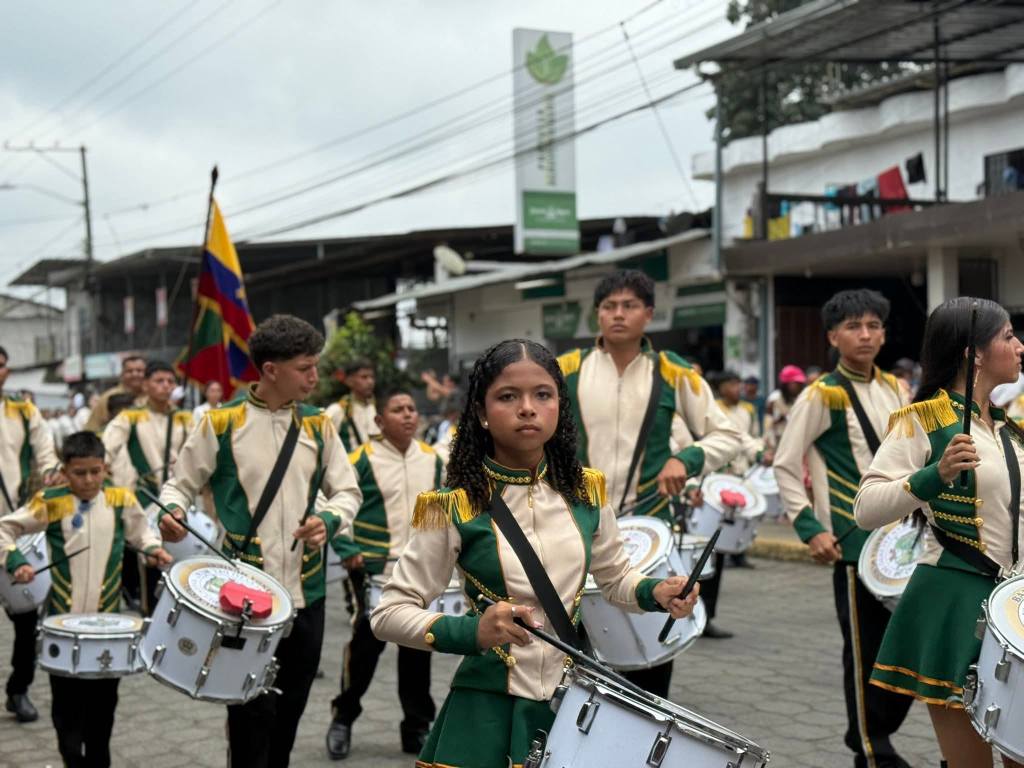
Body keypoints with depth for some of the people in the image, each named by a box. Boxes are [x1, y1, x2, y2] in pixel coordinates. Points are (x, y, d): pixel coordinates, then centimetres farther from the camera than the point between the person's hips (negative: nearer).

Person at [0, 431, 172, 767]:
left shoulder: (121, 500, -1)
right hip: (63, 619, -2)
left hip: (108, 618, 2)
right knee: (66, 700, 5)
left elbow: (139, 530, 17)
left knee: (103, 699, 12)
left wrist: (153, 548, -2)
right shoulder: (50, 502, -9)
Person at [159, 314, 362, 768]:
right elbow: (180, 484, 3)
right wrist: (172, 512, -19)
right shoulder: (221, 424, -6)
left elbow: (347, 491, 9)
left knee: (290, 710, 14)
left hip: (305, 592, 4)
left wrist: (329, 519, -12)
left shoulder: (318, 425, 5)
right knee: (253, 711, -2)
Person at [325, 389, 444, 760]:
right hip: (375, 569, -4)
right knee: (367, 642, -2)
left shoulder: (432, 458, 7)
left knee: (418, 646, 8)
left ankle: (417, 727, 19)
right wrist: (347, 551, -16)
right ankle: (343, 719, 17)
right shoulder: (362, 459, -9)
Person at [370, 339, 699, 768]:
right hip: (488, 711, -3)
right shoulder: (455, 507, -12)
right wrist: (473, 632, -25)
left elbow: (614, 576, 16)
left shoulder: (585, 490, 0)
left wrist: (653, 592, -5)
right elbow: (388, 613, -10)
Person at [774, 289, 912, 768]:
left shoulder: (894, 390, 9)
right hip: (855, 543, -6)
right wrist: (810, 529, -13)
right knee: (866, 650, 1)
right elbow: (785, 466, -8)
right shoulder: (822, 395, -9)